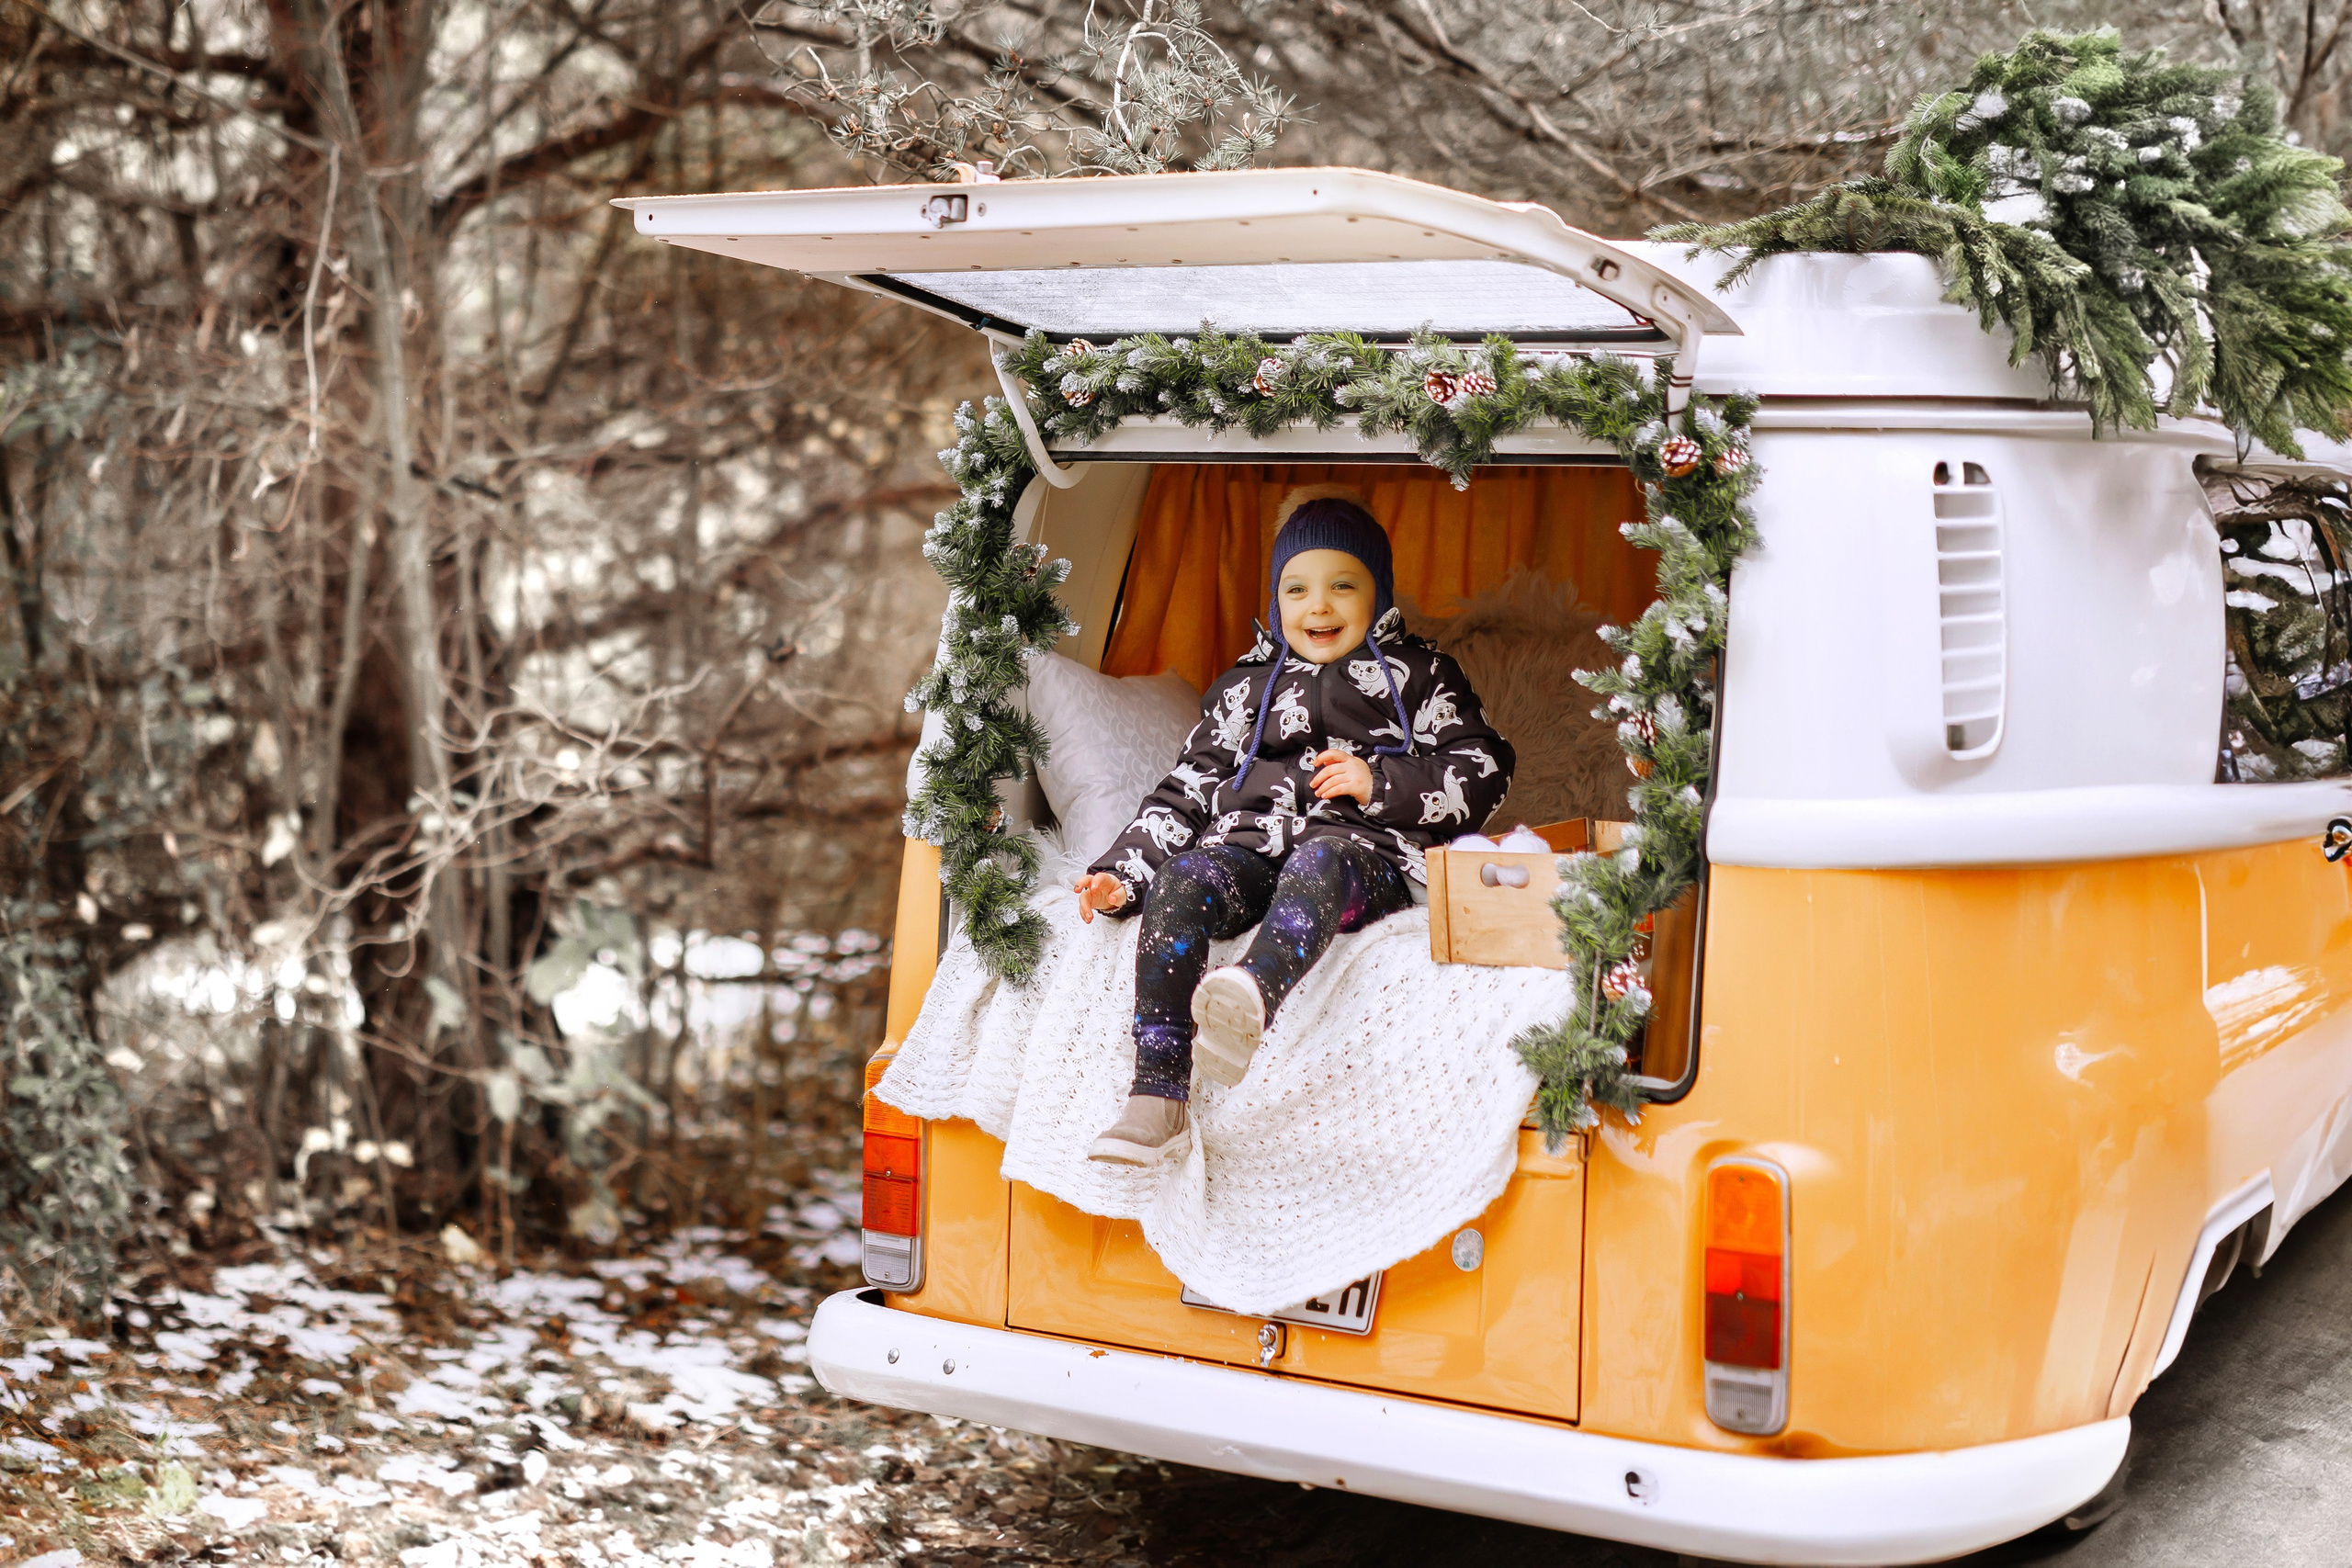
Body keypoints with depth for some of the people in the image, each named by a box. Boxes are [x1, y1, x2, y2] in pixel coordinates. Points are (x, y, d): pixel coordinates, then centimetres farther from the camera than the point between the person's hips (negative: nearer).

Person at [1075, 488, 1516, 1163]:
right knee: (1179, 882, -30)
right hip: (1250, 842, 3)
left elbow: (1483, 774, 10)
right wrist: (1119, 874, 7)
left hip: (1365, 849, -3)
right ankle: (1157, 1094, -40)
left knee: (1318, 861, -39)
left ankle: (1249, 999, -72)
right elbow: (1185, 792, 22)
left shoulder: (1419, 675, 19)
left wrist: (1381, 783, -5)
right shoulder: (1244, 687, 27)